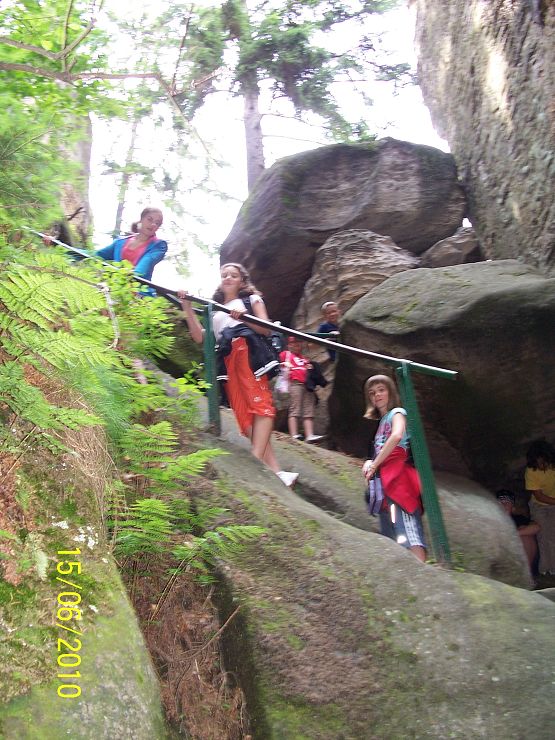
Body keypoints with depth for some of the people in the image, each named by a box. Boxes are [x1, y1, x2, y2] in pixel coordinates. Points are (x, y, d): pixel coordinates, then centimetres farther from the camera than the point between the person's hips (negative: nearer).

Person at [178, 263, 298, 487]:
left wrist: (244, 318, -10)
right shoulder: (214, 310, 34)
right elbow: (199, 337, 17)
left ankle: (255, 462, -34)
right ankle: (275, 471, -18)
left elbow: (266, 329, 8)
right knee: (244, 414, -11)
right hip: (227, 362, 3)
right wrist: (187, 308, 11)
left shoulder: (251, 299, 24)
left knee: (260, 404, -22)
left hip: (249, 353, -3)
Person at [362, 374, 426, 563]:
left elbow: (397, 436, -20)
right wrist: (370, 463, 4)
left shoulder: (397, 413, 3)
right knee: (391, 539, 4)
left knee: (408, 532, -21)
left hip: (397, 476, -9)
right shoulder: (382, 421, 26)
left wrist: (374, 465, -15)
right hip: (384, 480, 9)